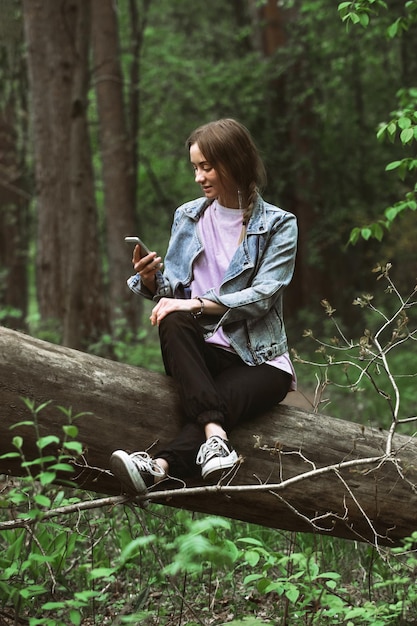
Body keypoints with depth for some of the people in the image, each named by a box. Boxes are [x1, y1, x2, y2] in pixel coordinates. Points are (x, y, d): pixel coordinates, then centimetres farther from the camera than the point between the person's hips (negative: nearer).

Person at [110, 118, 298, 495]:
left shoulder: (277, 225, 0)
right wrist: (152, 279, -13)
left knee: (224, 401, -35)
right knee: (173, 322, -31)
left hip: (258, 360, -3)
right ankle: (215, 436, -46)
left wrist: (196, 304, -23)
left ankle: (161, 467, -57)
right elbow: (172, 293, 10)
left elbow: (261, 296, -13)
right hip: (200, 351, 3)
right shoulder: (188, 217, 12)